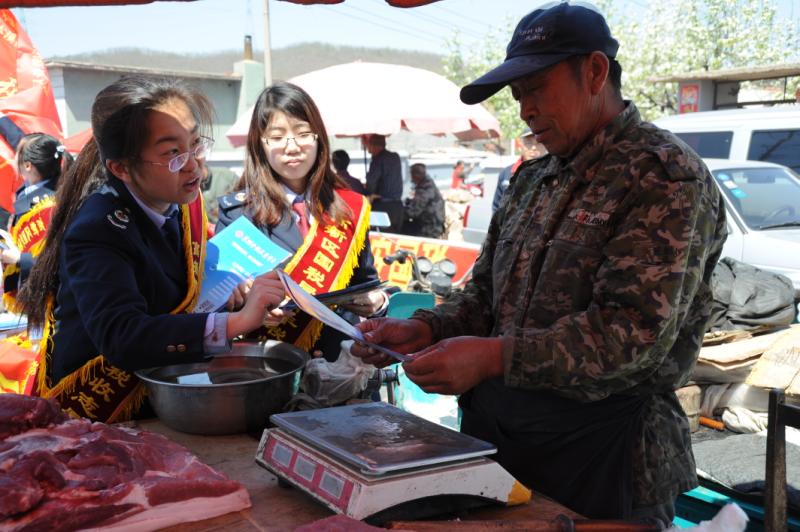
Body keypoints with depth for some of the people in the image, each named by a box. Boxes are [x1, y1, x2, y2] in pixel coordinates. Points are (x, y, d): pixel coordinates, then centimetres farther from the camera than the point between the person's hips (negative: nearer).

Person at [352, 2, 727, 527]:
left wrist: (493, 357, -28)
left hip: (599, 451, -7)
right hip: (493, 432, 7)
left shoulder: (665, 176, -13)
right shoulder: (533, 179, 11)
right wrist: (424, 329, -4)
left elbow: (637, 331, -23)